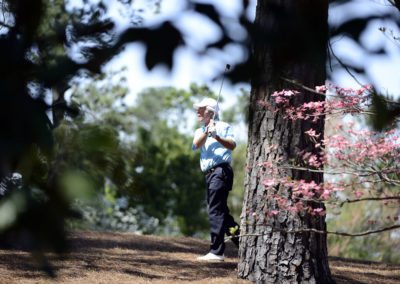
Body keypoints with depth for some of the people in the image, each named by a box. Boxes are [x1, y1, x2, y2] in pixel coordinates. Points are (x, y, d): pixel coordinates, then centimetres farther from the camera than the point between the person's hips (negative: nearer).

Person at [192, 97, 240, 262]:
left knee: (216, 211, -13)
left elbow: (232, 145, -14)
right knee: (220, 211, 12)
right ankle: (241, 239, 22)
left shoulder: (222, 127, 2)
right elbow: (196, 144, -1)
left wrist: (217, 137, -32)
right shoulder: (200, 131, 21)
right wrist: (207, 132, -20)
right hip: (209, 174, 8)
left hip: (220, 171, -8)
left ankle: (216, 252, -16)